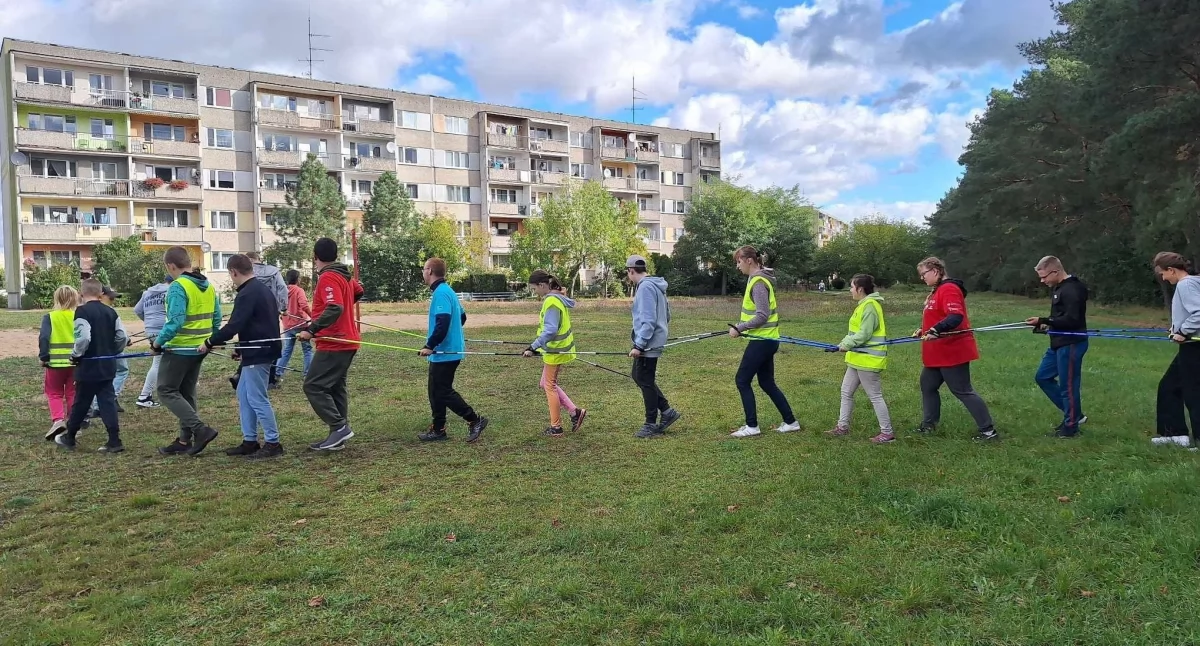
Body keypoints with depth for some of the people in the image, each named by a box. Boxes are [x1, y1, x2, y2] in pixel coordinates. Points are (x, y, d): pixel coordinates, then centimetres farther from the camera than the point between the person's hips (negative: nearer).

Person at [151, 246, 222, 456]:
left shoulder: (178, 287, -17)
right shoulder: (208, 285, 8)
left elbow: (175, 321, -24)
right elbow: (217, 317, 11)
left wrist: (158, 342, -13)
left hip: (180, 349, -8)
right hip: (199, 349, 8)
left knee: (166, 391, 2)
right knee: (186, 393, 16)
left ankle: (201, 429, -9)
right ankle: (185, 440, 19)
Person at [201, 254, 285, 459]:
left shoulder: (247, 294, -17)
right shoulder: (263, 289, 14)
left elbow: (234, 325, -22)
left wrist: (209, 343, -12)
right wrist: (240, 347, 20)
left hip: (257, 354, -10)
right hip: (264, 349, 10)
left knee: (257, 399, -4)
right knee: (244, 394, 16)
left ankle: (272, 443, 1)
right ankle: (250, 441, 21)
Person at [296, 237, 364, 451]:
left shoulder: (328, 278, -16)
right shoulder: (344, 275, 11)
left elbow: (335, 309, -29)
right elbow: (358, 291, 32)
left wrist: (311, 330, -33)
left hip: (333, 343, -10)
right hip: (345, 341, 10)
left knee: (313, 386, -7)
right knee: (336, 387, 12)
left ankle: (339, 427, -10)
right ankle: (338, 436, 15)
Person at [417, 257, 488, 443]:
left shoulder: (441, 293, -18)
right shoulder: (447, 291, 13)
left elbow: (443, 323, -28)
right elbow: (462, 316, 21)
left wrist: (429, 346, -22)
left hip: (444, 353, -10)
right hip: (448, 350, 10)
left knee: (443, 392, -3)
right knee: (436, 391, 14)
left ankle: (475, 420, 3)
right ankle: (438, 430, 20)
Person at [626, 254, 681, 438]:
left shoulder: (645, 287, -17)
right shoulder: (656, 286, 14)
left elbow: (648, 320, -23)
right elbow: (667, 315, 20)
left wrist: (639, 345, -21)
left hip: (648, 344, -10)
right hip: (654, 342, 10)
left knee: (646, 382, -1)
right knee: (639, 376, 18)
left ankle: (651, 425, 9)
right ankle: (666, 411, 20)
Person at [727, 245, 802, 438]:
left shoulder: (758, 282, -17)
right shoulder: (758, 279, 13)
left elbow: (762, 315, -23)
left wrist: (739, 328, -19)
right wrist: (741, 327, 12)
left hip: (762, 340, -10)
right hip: (765, 339, 10)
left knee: (742, 380, -2)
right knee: (767, 383, 15)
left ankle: (752, 426, 4)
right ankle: (790, 422, 21)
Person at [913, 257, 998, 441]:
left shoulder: (949, 289, -18)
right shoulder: (938, 291, 13)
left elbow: (956, 317, -32)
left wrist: (935, 330, -43)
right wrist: (924, 330, 11)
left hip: (953, 352, -11)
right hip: (939, 353, 11)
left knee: (963, 391, -4)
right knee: (928, 386, 16)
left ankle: (988, 430, 4)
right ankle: (929, 425, 27)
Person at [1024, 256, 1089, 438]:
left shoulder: (1071, 290, -20)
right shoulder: (1058, 288, 12)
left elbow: (1071, 320, -26)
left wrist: (1044, 321, -22)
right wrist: (1046, 325, 3)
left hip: (1071, 344, -11)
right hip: (1059, 343, 11)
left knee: (1068, 385, -1)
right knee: (1043, 376, 15)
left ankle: (1071, 426, 13)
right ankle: (1074, 414, 24)